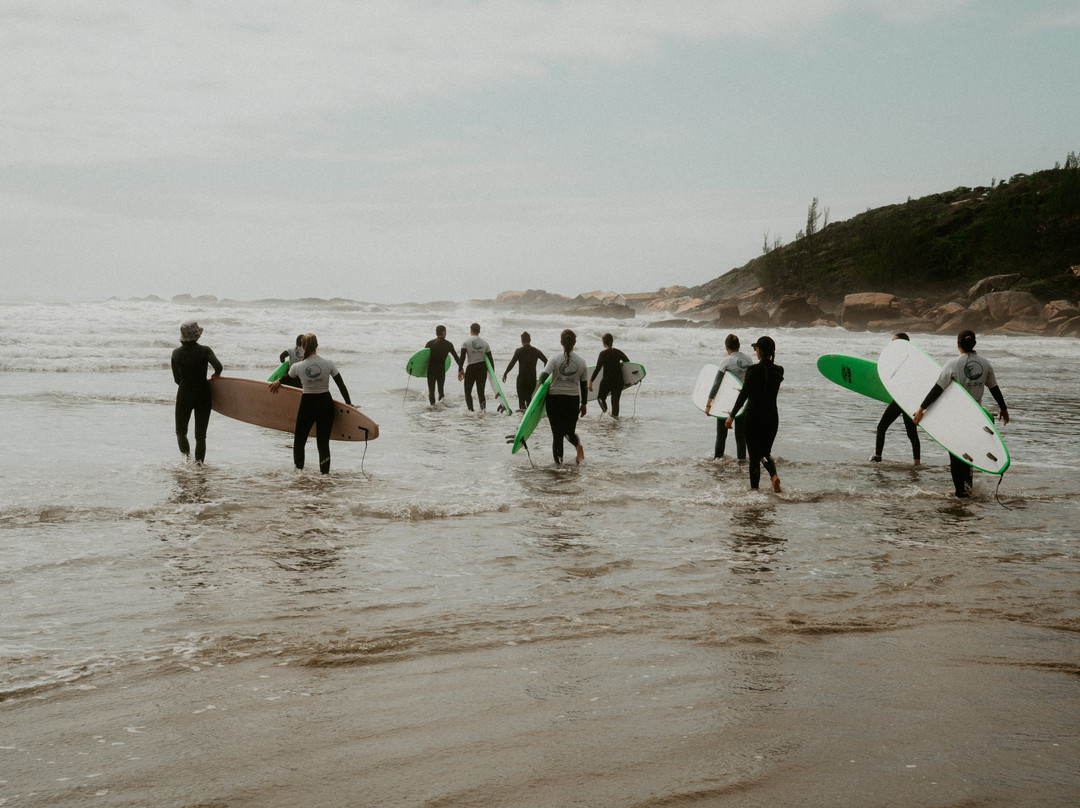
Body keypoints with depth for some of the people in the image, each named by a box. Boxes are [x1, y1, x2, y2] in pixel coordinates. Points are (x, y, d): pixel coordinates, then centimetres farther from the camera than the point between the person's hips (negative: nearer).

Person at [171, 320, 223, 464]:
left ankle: (185, 455, -4)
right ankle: (199, 462, -1)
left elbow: (177, 379, 1)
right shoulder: (205, 350, -10)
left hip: (184, 395, 1)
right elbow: (218, 366, -25)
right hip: (203, 395, -1)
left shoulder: (176, 353, -3)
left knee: (181, 431, 16)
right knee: (200, 434, 8)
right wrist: (216, 375, -3)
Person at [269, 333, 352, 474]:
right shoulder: (328, 364, -7)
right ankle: (325, 473, 7)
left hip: (307, 405, -1)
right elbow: (342, 386, -2)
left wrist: (279, 382, 37)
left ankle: (298, 470, 20)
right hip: (326, 404, 1)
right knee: (323, 443, 8)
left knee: (299, 441, 16)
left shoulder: (297, 367, -8)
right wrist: (349, 404, 10)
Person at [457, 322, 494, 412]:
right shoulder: (485, 342, 7)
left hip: (471, 368, -3)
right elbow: (490, 358, 6)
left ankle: (470, 409, -8)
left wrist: (460, 370, -8)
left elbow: (462, 357, -11)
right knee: (480, 391, 9)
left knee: (468, 392, 7)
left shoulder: (466, 342, -3)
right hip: (482, 368, 3)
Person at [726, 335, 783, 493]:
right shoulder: (779, 371, 0)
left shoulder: (753, 370, -14)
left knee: (754, 456, 6)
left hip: (754, 416, -4)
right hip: (772, 417, 4)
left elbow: (744, 394, -17)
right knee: (766, 453, 18)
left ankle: (754, 489, 8)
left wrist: (732, 416, -12)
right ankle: (774, 475, -10)